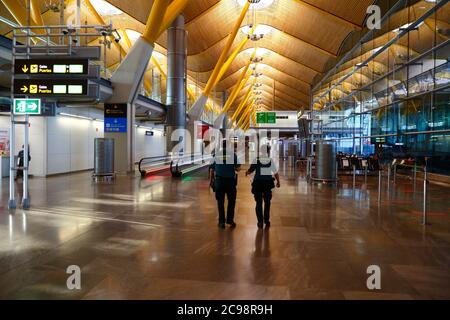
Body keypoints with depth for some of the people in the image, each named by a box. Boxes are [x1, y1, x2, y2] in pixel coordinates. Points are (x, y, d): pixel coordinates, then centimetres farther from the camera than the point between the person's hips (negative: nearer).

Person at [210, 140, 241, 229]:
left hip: (219, 180, 2)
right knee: (231, 200, 14)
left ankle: (221, 221, 12)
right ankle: (229, 219, 12)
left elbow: (212, 168, 4)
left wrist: (211, 179, 14)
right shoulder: (233, 154, -3)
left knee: (220, 201, 9)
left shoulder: (216, 154, 2)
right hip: (230, 180, -1)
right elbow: (238, 168, -4)